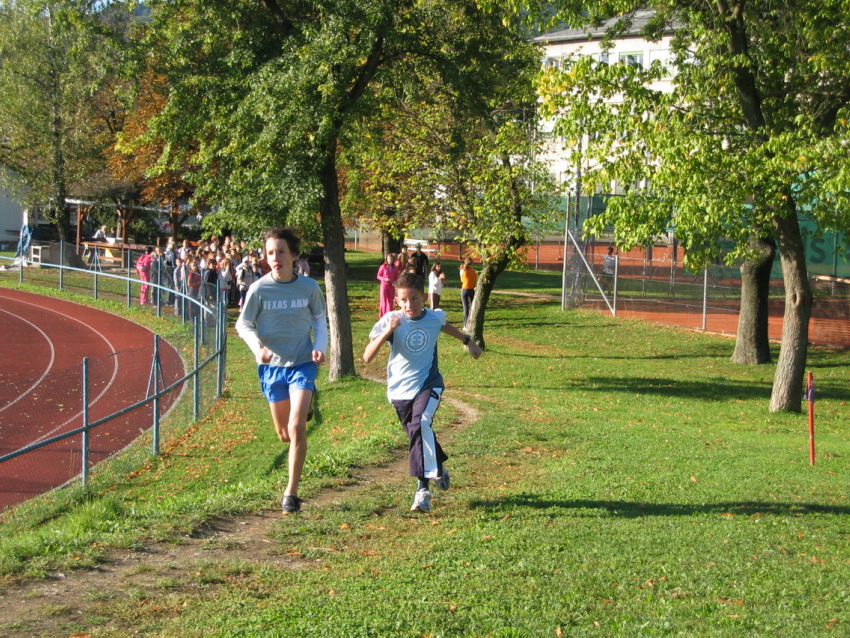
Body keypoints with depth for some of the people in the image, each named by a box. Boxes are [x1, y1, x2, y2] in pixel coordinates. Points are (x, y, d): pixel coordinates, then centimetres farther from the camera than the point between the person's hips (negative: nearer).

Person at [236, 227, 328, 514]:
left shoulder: (309, 287, -5)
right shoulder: (259, 289, -9)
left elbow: (319, 320, 9)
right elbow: (243, 324, 0)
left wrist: (320, 347, -8)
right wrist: (258, 346, -19)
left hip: (302, 363, -1)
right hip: (272, 365, 1)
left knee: (297, 427, -17)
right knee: (284, 433, 14)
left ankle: (291, 492, -8)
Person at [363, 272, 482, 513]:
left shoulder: (435, 318, -4)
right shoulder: (391, 321, -13)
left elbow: (445, 326, 24)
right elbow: (367, 357, -21)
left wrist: (468, 341, 37)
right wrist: (387, 332, -33)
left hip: (428, 385, -1)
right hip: (400, 390, 1)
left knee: (421, 425, -26)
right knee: (419, 436, 12)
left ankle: (423, 488, -24)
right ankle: (437, 469, 41)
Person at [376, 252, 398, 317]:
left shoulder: (394, 268, 4)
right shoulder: (383, 267, -6)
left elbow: (396, 276, 13)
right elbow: (378, 276, -3)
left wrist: (395, 282, -8)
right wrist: (384, 279, -20)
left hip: (391, 286, 3)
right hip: (384, 285, -3)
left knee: (390, 300, 7)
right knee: (384, 300, -1)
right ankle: (382, 315, 5)